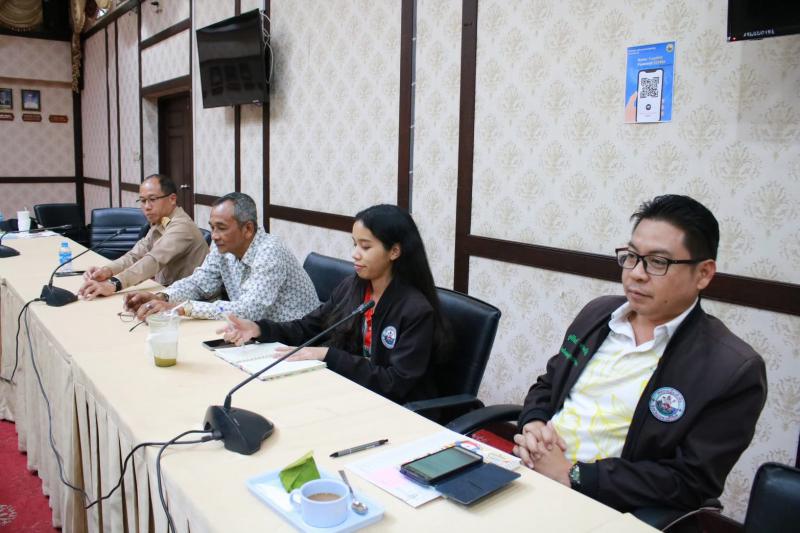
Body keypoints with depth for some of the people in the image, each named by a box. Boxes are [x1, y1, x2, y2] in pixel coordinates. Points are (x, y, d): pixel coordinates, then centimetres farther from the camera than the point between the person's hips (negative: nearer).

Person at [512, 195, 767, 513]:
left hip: (602, 507, -5)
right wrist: (534, 424, -7)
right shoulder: (599, 312, 6)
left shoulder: (732, 370, -11)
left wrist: (572, 475, -17)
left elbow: (692, 481, -13)